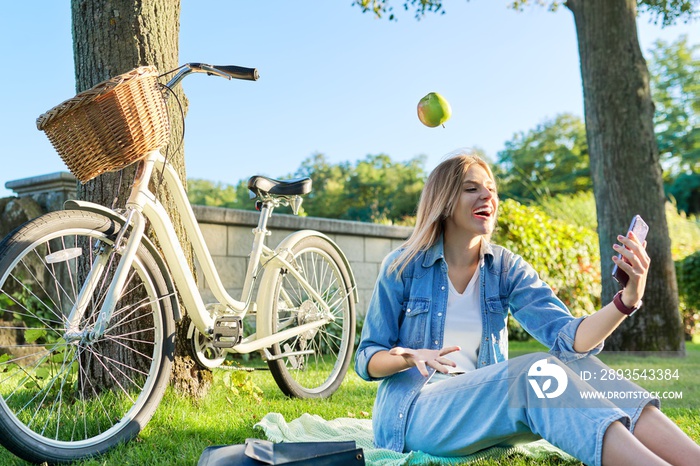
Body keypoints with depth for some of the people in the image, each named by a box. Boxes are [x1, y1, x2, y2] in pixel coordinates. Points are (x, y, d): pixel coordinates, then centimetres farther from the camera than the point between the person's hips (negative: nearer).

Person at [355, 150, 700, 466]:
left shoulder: (507, 269, 3)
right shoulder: (403, 267, -5)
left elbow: (569, 338, -12)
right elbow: (366, 361, 1)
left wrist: (627, 299, -30)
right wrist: (410, 356, -21)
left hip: (483, 410, 4)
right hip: (413, 413, -4)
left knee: (573, 367, -27)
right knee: (538, 372, -32)